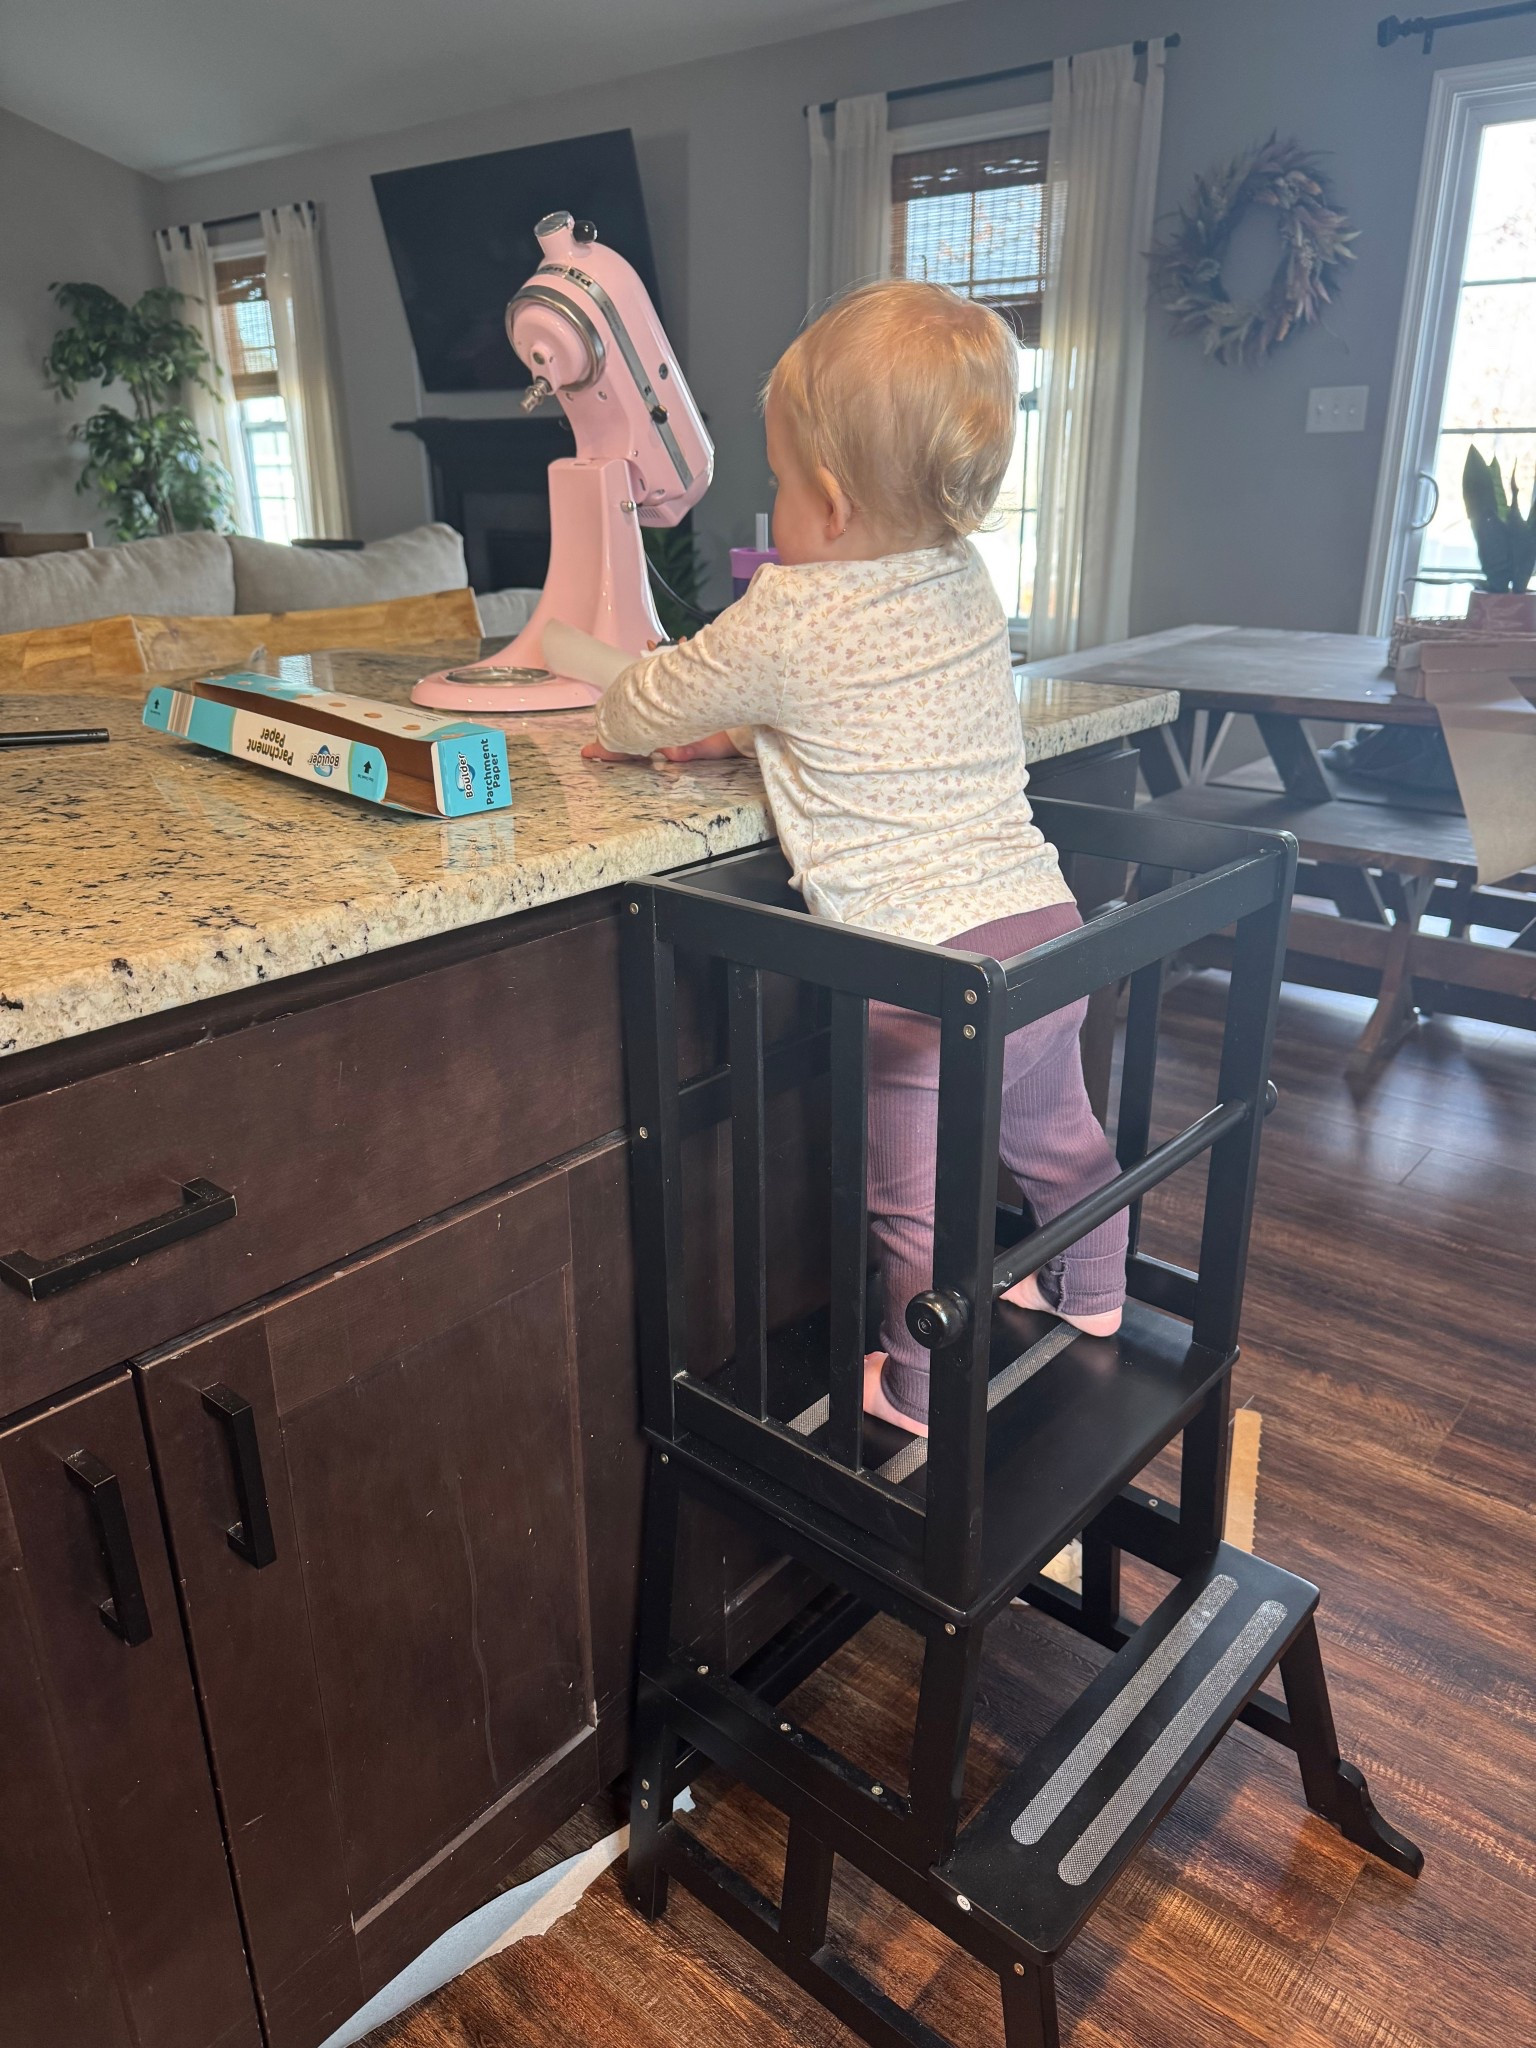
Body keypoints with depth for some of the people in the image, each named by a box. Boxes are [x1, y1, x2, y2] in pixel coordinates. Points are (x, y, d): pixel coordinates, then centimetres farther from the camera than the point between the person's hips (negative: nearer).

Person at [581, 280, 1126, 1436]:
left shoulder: (787, 622, -12)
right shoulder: (967, 586, 9)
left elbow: (656, 702, 4)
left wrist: (621, 730, 25)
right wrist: (746, 731, 26)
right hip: (1045, 923, 8)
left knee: (923, 1202, 9)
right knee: (1056, 1133, 27)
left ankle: (924, 1393, 27)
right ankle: (1090, 1297, 49)